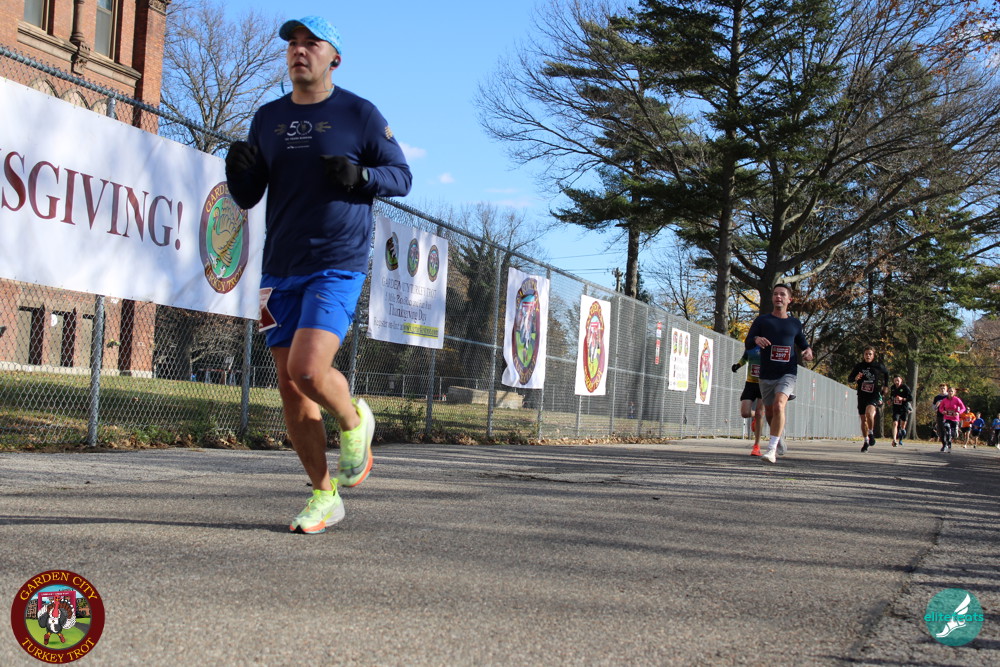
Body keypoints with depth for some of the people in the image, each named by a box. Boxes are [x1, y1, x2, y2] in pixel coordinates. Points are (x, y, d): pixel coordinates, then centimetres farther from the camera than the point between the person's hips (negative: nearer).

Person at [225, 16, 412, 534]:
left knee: (308, 370, -22)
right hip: (281, 271, 5)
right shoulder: (268, 118, 14)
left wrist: (359, 176, -15)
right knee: (290, 389, 3)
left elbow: (401, 176, 4)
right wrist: (239, 169, -6)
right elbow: (247, 198, 17)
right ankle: (325, 496, 15)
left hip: (338, 265, -5)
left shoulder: (359, 114, 2)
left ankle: (354, 421, 11)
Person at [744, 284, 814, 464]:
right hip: (766, 375, 1)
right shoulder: (762, 320, 4)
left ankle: (771, 449, -26)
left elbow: (802, 343, 23)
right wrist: (756, 339, -21)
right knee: (769, 413, 12)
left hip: (787, 374, -1)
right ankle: (779, 438, 43)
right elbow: (747, 344, 2)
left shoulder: (795, 323, 9)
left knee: (779, 405, -25)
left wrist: (808, 350, 0)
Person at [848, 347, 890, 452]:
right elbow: (849, 378, 3)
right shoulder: (858, 366, 0)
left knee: (869, 413, -29)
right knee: (863, 419, 9)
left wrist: (885, 386, 18)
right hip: (862, 395, 3)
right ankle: (866, 442, 23)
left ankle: (871, 433, -7)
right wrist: (855, 378, -17)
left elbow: (886, 373, 18)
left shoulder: (879, 366, -2)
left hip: (874, 395, -3)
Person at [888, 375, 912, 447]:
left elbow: (911, 398, -12)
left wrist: (902, 399, -24)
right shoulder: (892, 388, 5)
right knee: (895, 423, -16)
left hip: (904, 409, -2)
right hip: (896, 408, 2)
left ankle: (900, 439, 32)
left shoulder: (905, 388, -10)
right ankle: (894, 440, -23)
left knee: (903, 425, 10)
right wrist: (890, 400, 3)